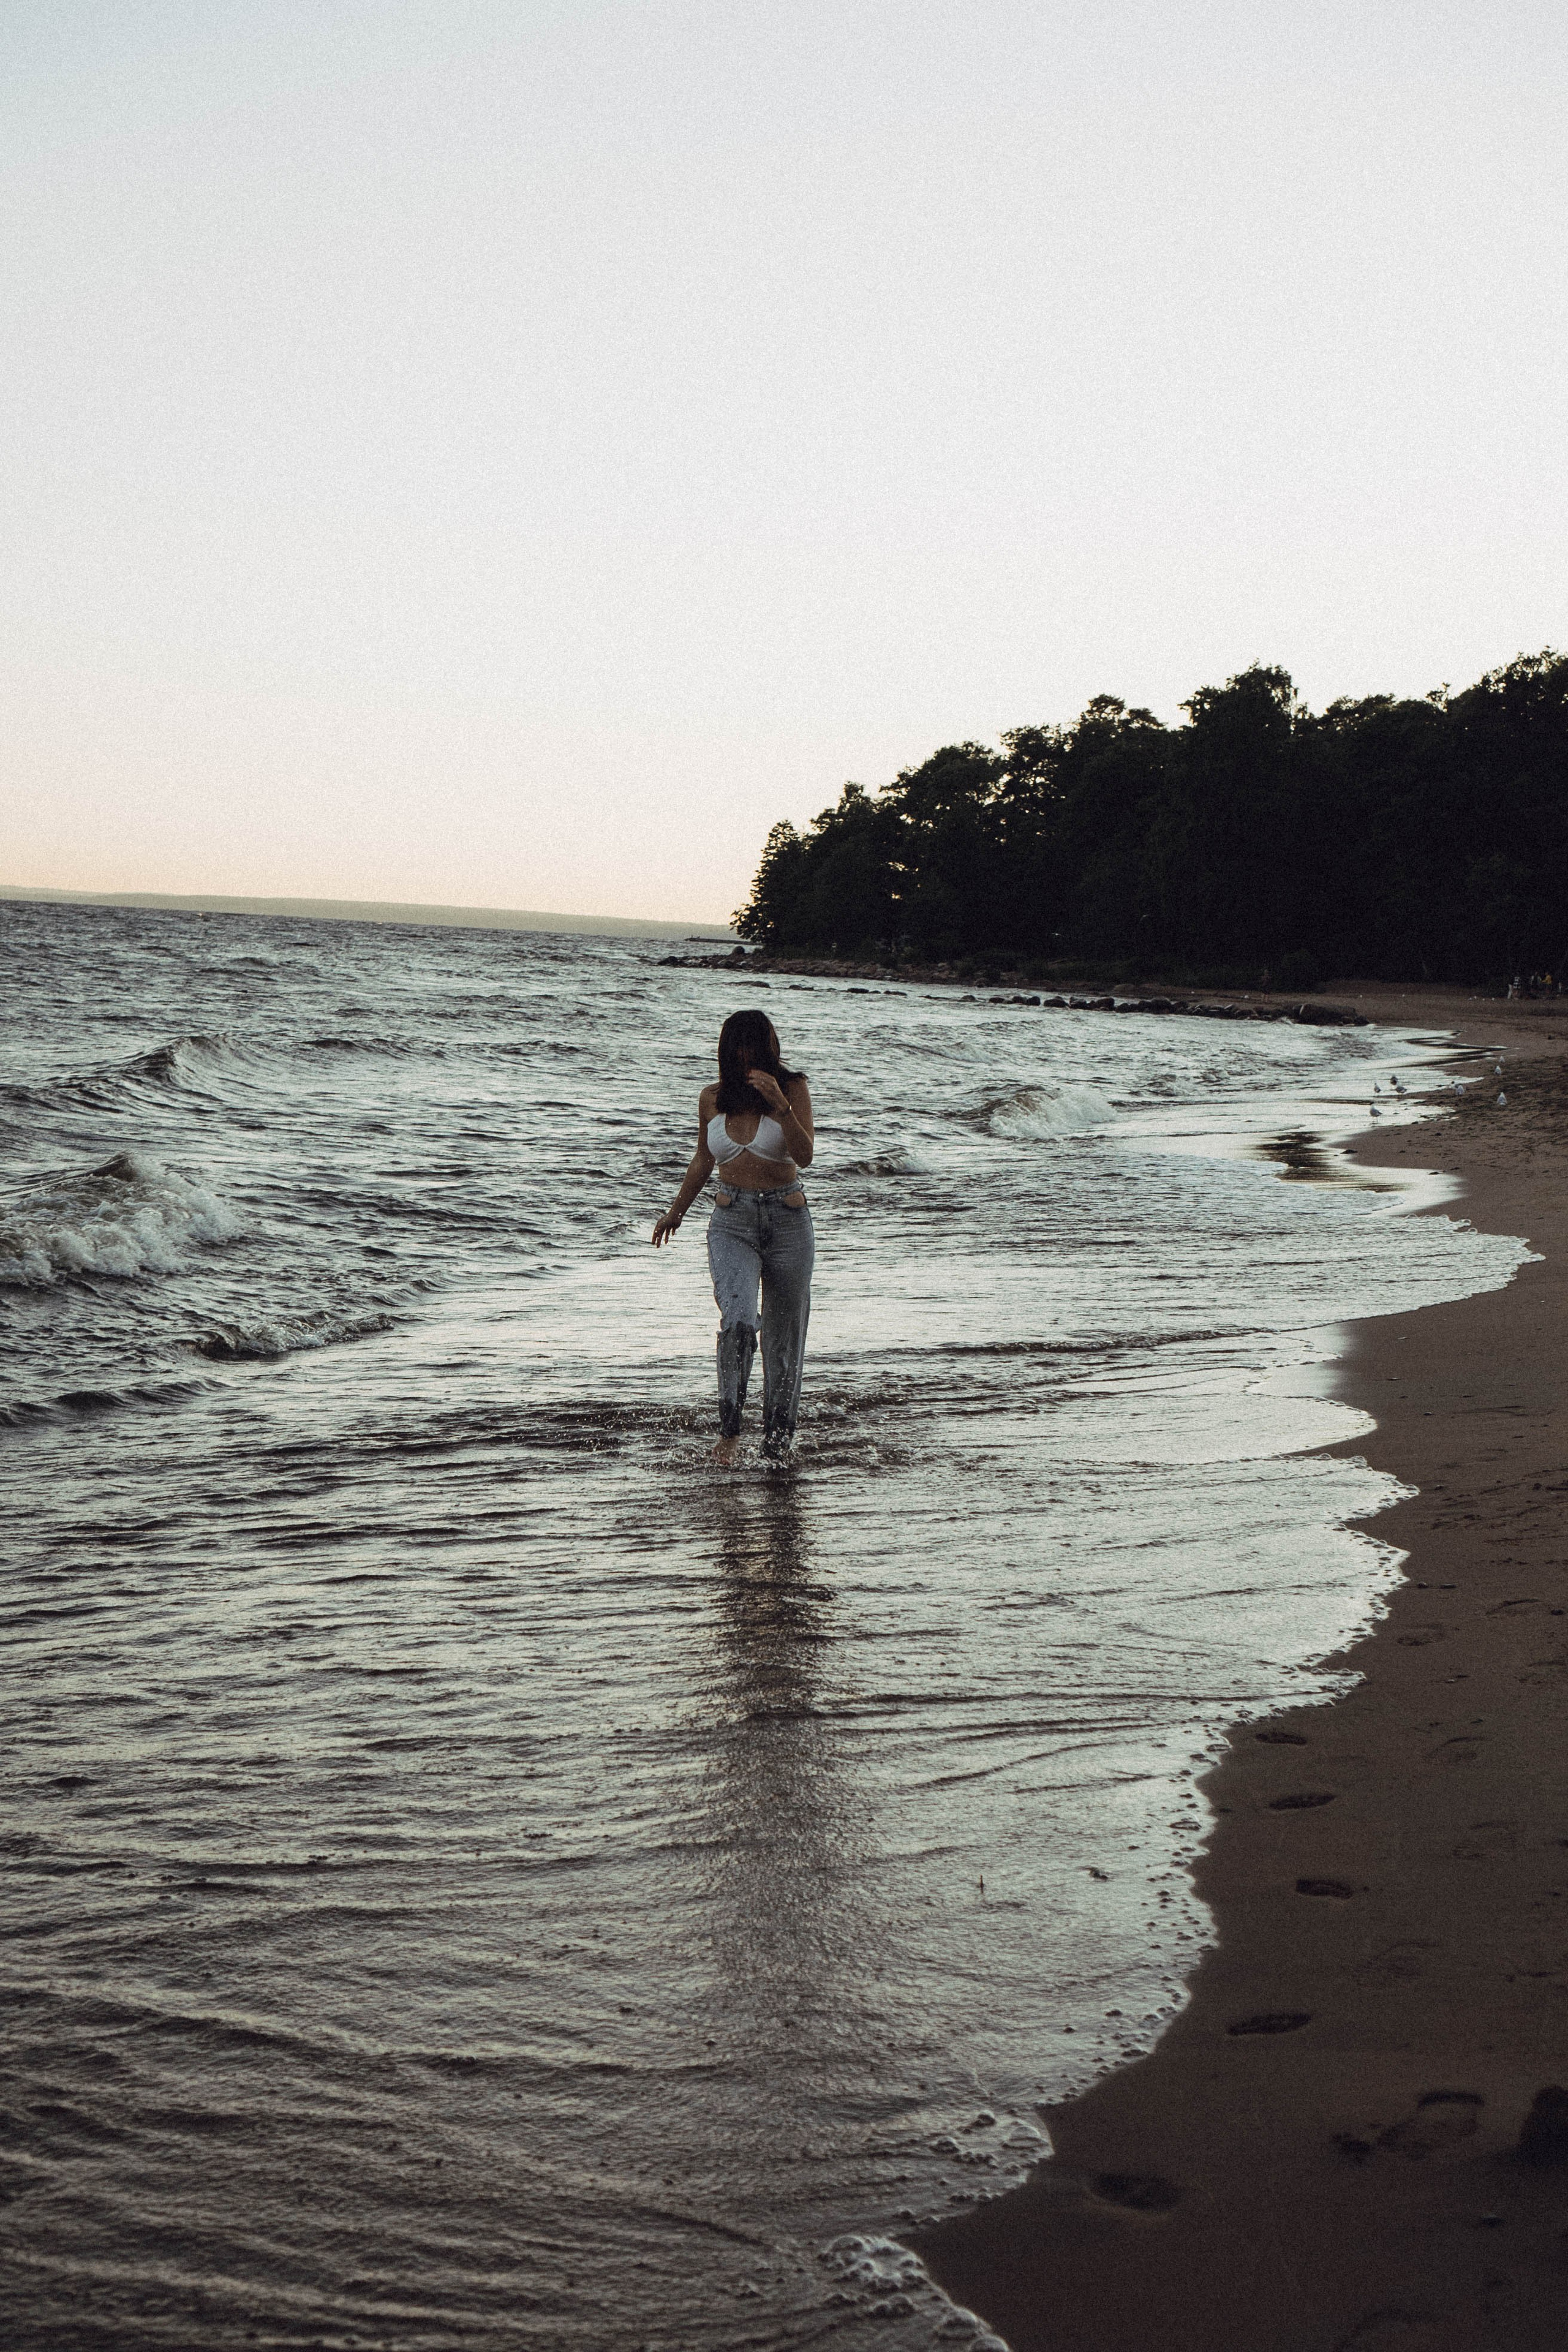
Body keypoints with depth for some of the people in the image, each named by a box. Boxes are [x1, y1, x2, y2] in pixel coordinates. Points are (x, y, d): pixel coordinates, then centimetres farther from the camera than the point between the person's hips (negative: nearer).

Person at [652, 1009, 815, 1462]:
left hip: (787, 1220, -1)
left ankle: (779, 1434, 23)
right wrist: (675, 1212, 28)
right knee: (739, 1319, -23)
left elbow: (805, 1156, -16)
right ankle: (729, 1429, -17)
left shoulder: (793, 1089, -4)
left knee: (785, 1332, 7)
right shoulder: (712, 1099, 5)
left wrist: (781, 1106, -29)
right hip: (732, 1221, 1)